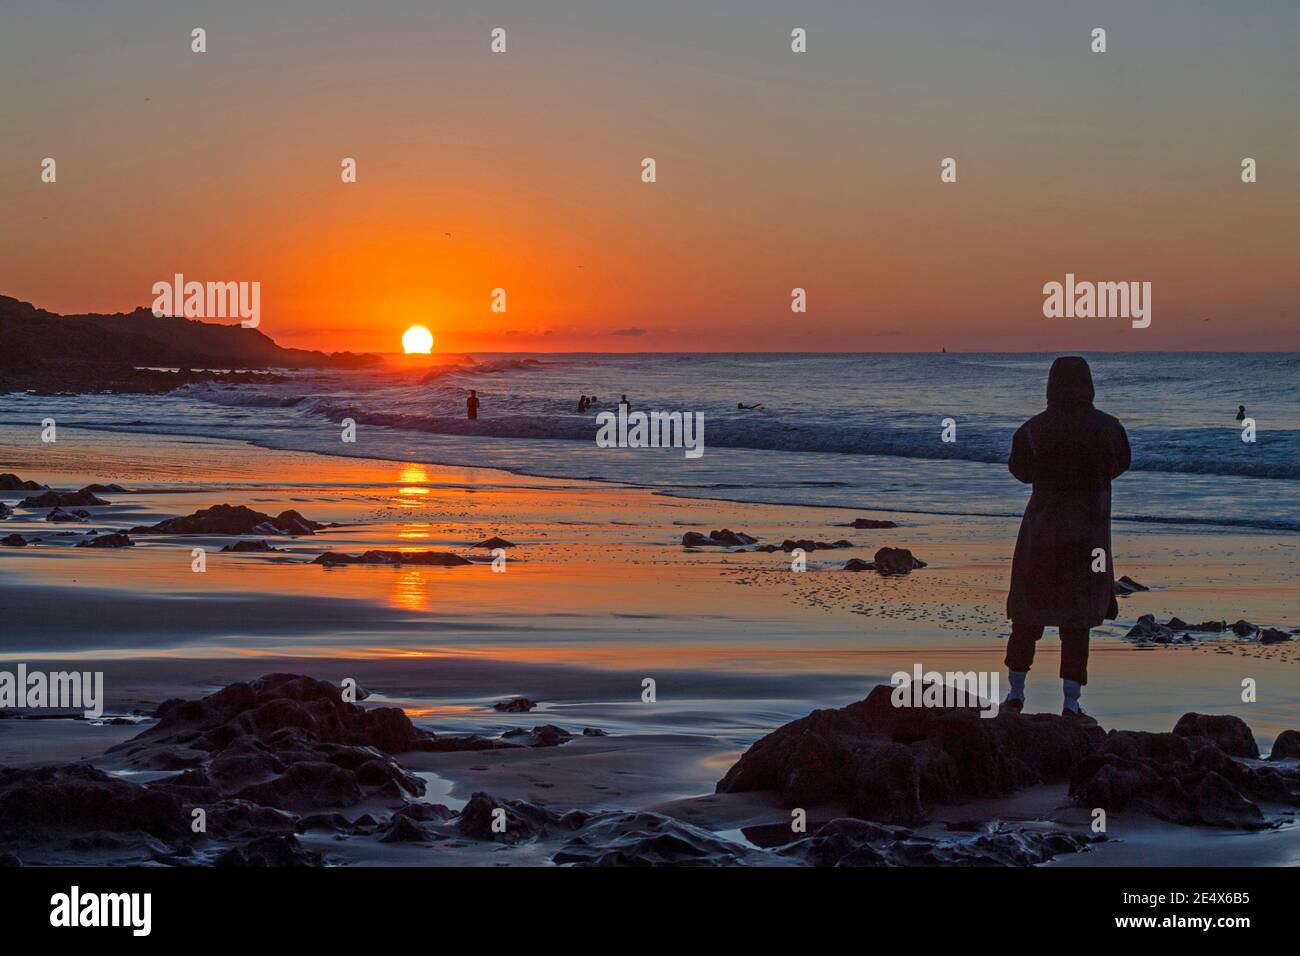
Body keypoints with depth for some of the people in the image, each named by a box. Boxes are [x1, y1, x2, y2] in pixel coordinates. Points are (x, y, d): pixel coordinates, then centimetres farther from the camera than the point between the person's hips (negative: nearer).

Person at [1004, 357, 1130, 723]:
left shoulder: (1033, 429, -10)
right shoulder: (1107, 428, -8)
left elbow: (1020, 470, 7)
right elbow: (1121, 464, 11)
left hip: (1041, 528, 0)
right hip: (1089, 532, 0)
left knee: (1028, 611, 13)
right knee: (1076, 617, 5)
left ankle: (1015, 693, 16)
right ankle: (1071, 703, 0)